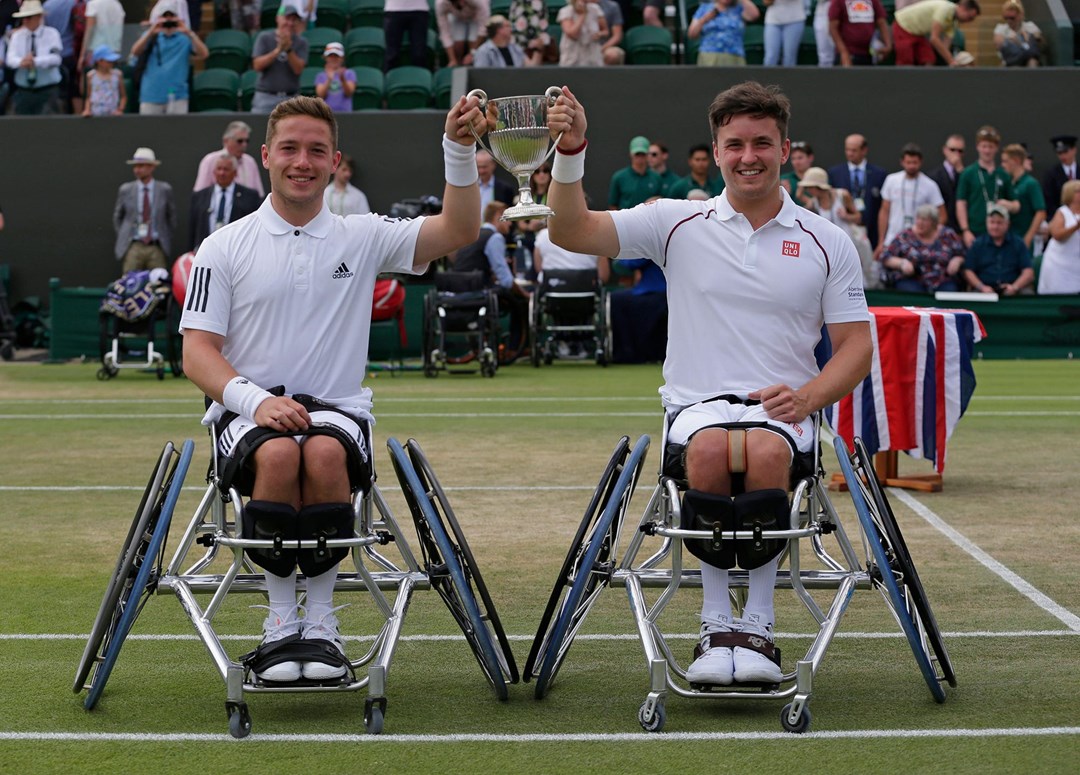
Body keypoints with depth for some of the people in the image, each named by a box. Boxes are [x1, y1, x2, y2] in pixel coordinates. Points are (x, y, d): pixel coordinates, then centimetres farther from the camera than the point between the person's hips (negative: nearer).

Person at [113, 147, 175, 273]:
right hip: (133, 248, 0)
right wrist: (123, 238, 9)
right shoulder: (125, 190, 6)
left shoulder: (164, 189, 5)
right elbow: (117, 217, 16)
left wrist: (166, 238, 7)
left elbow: (171, 217, 13)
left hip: (157, 248, 0)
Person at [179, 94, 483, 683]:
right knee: (278, 454, -35)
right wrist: (253, 398, -18)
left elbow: (457, 231, 0)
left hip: (337, 409, 1)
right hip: (247, 411, -1)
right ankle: (281, 616, -18)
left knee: (325, 453, -35)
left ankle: (320, 617, -19)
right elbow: (196, 351, 1)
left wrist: (459, 150, -15)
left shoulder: (361, 238, 11)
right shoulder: (224, 247, 8)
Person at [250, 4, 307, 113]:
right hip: (266, 96, -1)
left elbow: (298, 69, -6)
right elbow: (257, 65, -6)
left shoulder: (301, 42, 6)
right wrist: (278, 50, -16)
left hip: (291, 98, 1)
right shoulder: (265, 37, 4)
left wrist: (288, 49, -20)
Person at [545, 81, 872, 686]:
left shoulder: (827, 242, 11)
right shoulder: (679, 223, 10)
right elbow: (571, 232, 2)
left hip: (783, 410, 0)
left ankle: (758, 628, -26)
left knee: (765, 453, -37)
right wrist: (571, 151, -14)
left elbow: (856, 345, 10)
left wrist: (807, 396, -10)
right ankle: (716, 627, -26)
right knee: (711, 448, -37)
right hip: (698, 405, 0)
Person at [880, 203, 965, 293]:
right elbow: (885, 257, 3)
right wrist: (901, 263, -15)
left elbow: (961, 255, 14)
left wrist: (957, 261, -9)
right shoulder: (905, 236, 3)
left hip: (943, 282, 2)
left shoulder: (948, 235, 6)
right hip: (911, 281, -2)